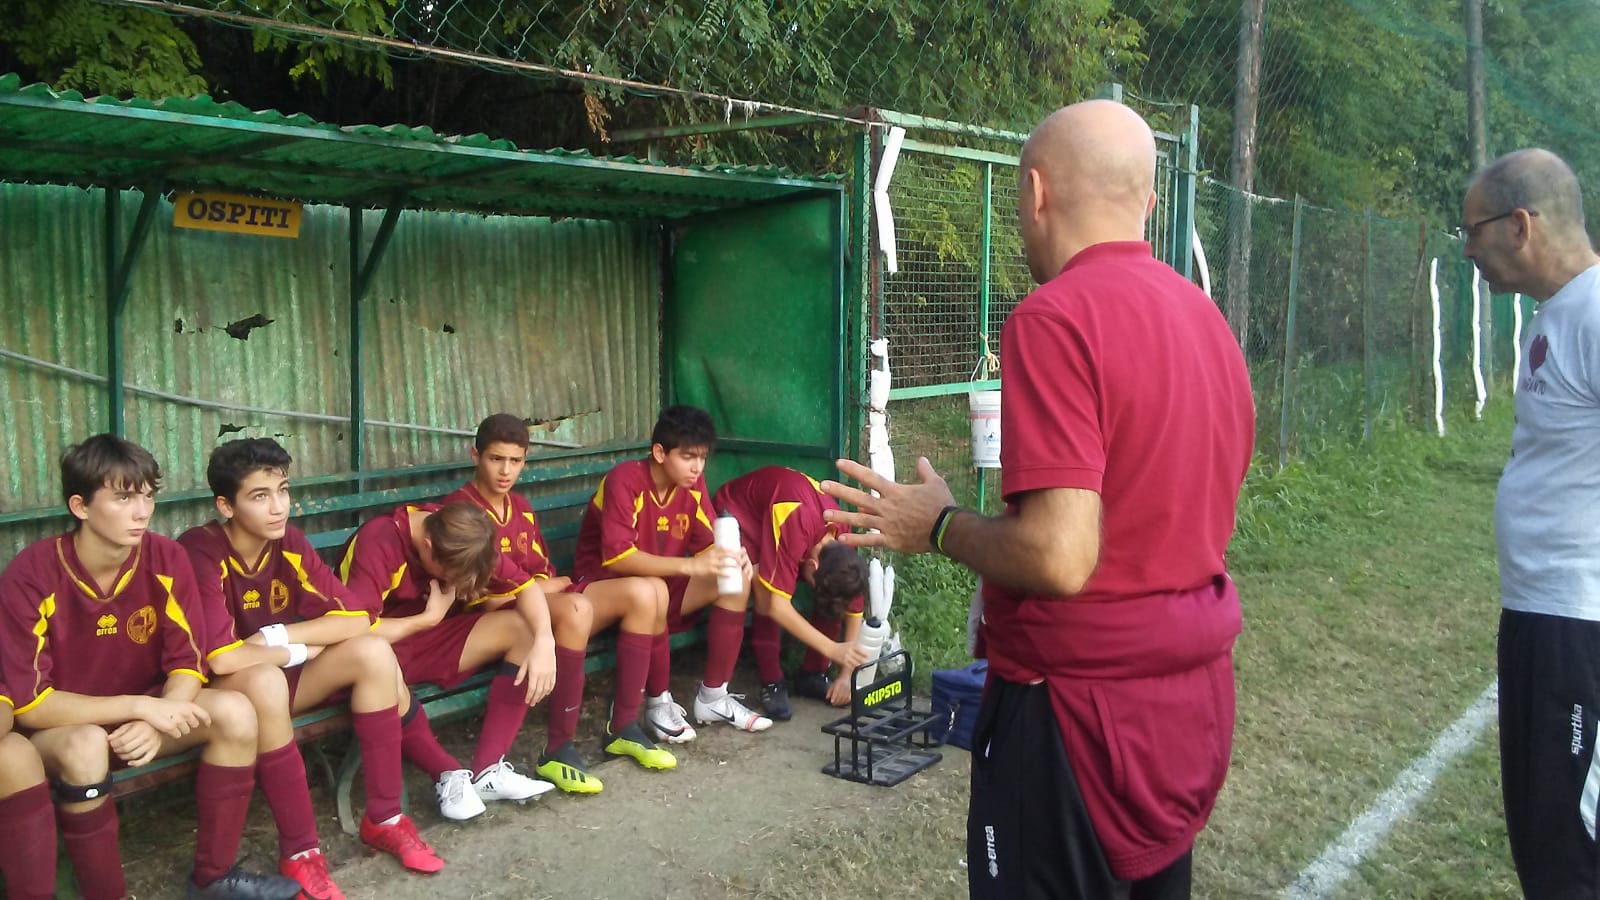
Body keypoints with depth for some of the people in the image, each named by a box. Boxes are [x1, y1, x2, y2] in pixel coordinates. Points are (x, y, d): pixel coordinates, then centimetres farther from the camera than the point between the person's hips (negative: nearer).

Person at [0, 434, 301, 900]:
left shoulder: (166, 559, -13)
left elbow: (187, 664, -10)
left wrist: (155, 722, -31)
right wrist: (141, 706, -32)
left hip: (138, 713, 4)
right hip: (58, 727, -4)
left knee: (235, 713, -21)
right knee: (86, 747, -37)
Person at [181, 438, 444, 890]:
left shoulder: (289, 543, -7)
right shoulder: (200, 552, -24)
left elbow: (355, 620, -10)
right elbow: (221, 659, -33)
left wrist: (276, 637, -20)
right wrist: (303, 649, -18)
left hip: (281, 677, 6)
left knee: (373, 652, -17)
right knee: (264, 680, -38)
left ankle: (384, 818, -7)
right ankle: (299, 850, -26)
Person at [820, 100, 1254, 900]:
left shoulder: (1058, 316, -19)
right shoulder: (1205, 316, 7)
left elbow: (1060, 556, -26)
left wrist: (936, 525, -9)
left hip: (1084, 711, -8)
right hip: (1194, 695, 8)